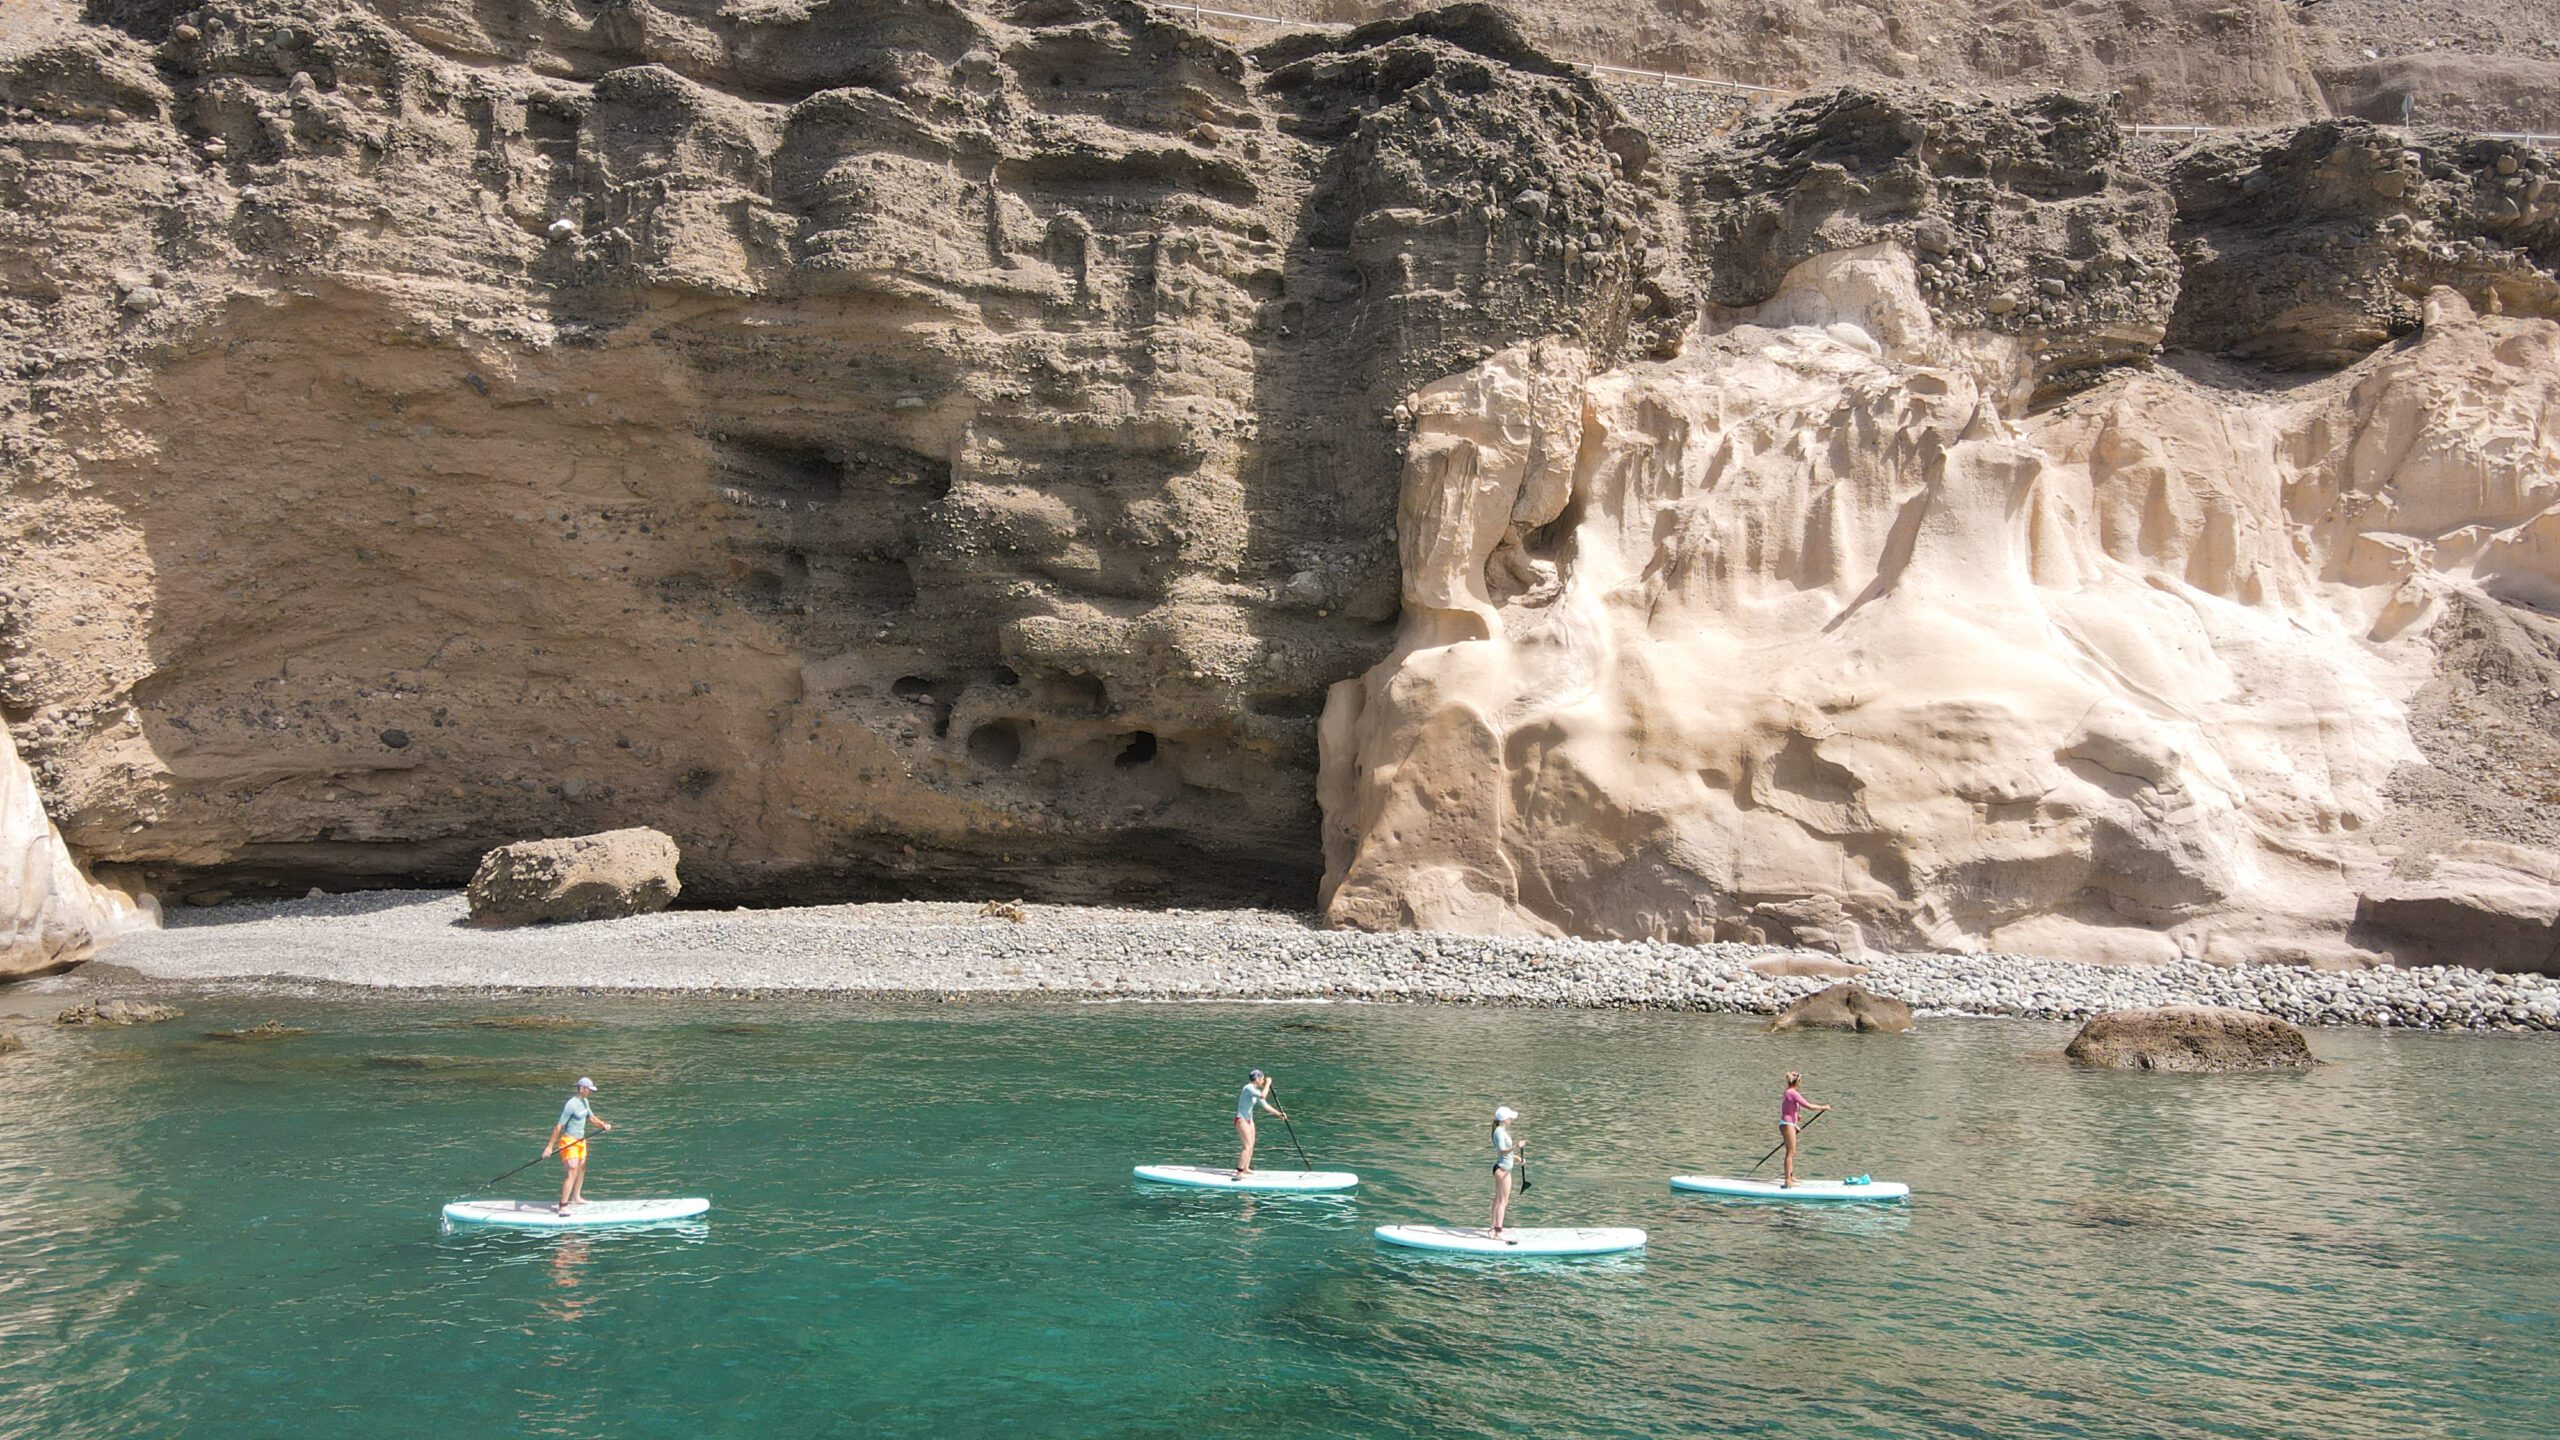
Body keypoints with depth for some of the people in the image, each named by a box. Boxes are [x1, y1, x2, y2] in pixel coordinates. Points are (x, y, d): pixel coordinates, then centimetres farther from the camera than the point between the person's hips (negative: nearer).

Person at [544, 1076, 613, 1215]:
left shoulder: (584, 1102, 7)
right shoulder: (571, 1105, -21)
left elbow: (591, 1116, 20)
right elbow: (559, 1126, -21)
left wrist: (603, 1124, 1)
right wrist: (550, 1146, -22)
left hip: (580, 1140, 10)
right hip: (569, 1141, -10)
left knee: (581, 1170, 23)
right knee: (572, 1172, -19)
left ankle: (576, 1197, 41)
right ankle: (563, 1206, -21)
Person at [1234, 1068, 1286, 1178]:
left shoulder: (1256, 1090, 10)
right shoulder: (1248, 1088, -20)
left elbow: (1265, 1105, 13)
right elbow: (1262, 1096, -36)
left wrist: (1279, 1113, 6)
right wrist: (1268, 1084, -22)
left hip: (1249, 1120, 10)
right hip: (1241, 1120, -10)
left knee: (1251, 1146, 17)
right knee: (1247, 1146, -15)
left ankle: (1246, 1168, 31)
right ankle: (1239, 1173, -16)